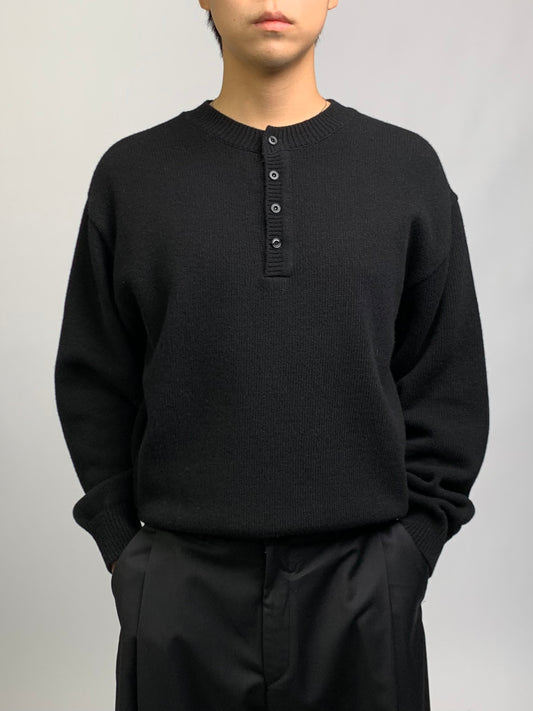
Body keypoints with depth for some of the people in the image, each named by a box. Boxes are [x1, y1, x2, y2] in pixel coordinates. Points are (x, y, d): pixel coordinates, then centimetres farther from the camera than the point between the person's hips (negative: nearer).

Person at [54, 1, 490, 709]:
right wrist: (123, 545, -1)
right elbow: (93, 385, 5)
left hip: (362, 585, 1)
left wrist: (412, 546, -2)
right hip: (182, 587, 0)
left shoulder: (407, 167, 2)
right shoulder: (133, 173, 2)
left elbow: (448, 388, 3)